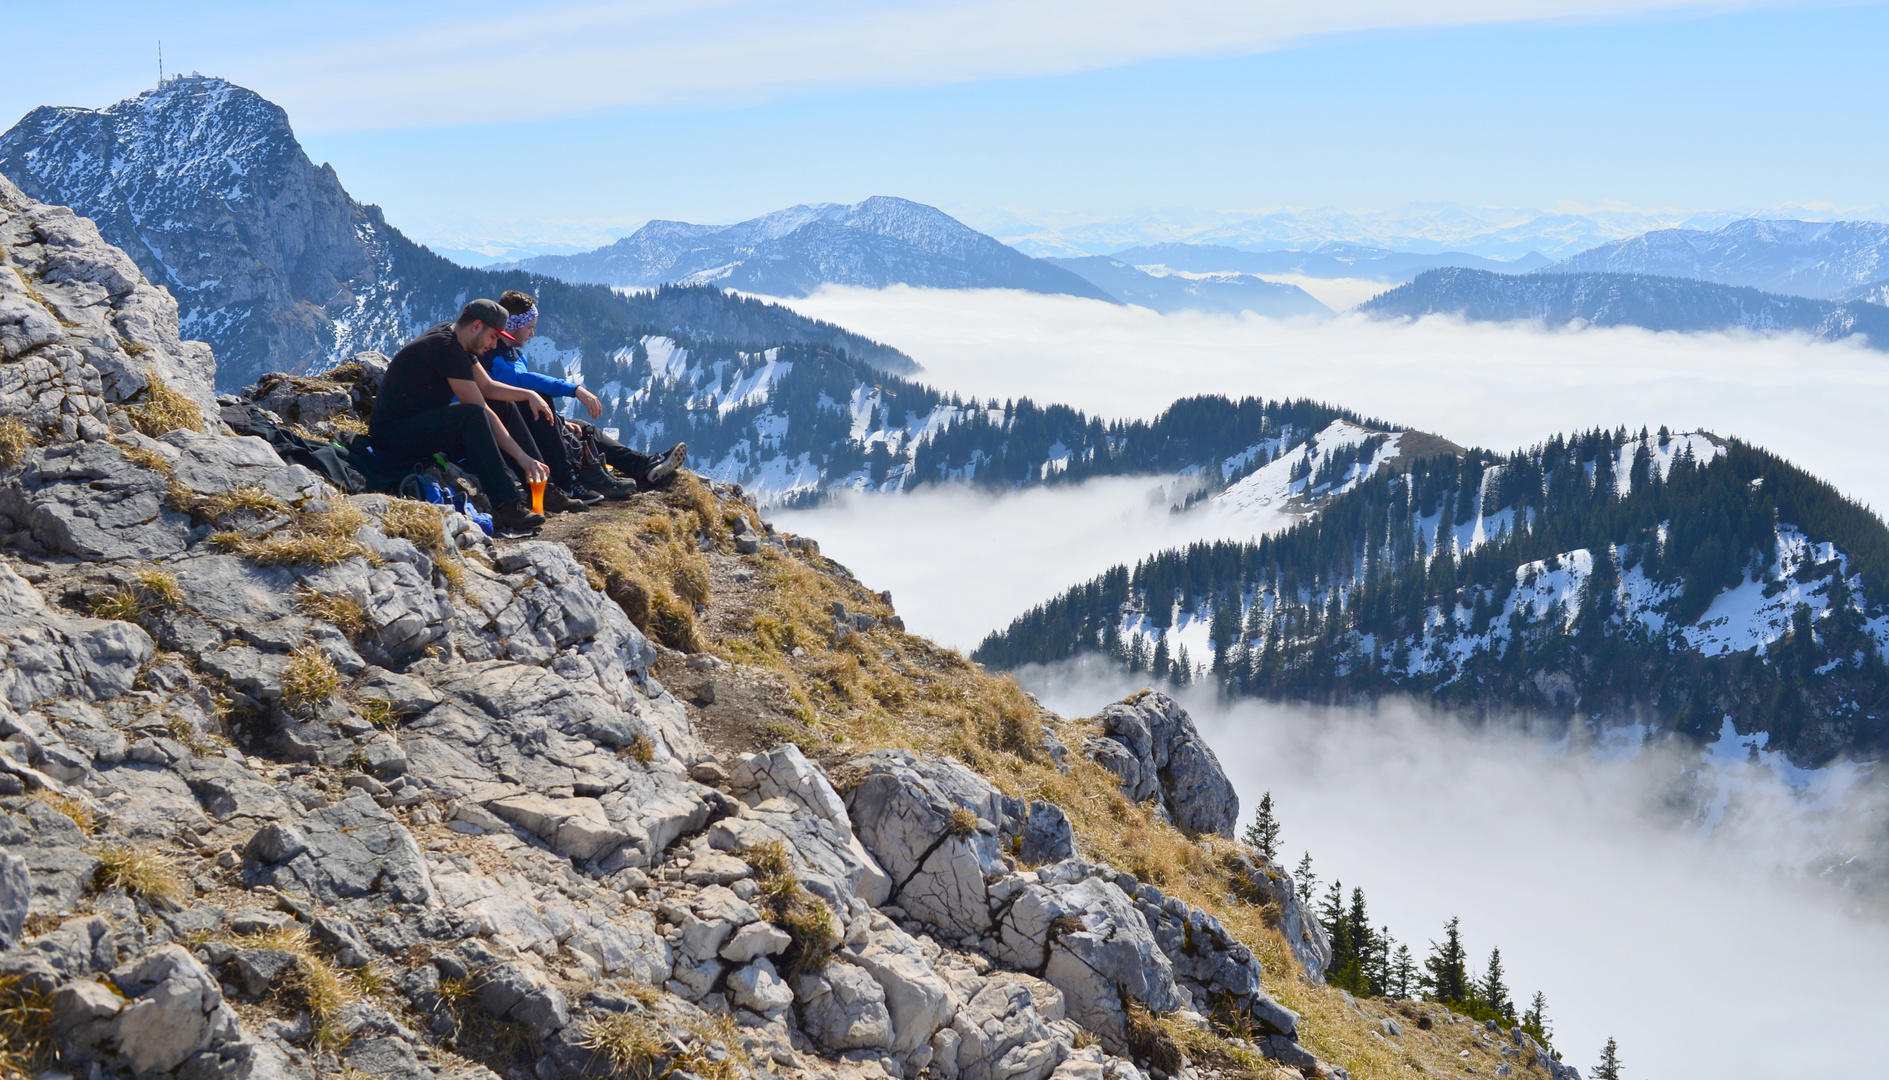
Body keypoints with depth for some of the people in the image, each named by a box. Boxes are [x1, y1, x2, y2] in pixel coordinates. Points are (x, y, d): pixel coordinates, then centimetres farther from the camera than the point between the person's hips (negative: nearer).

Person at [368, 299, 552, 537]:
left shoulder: (454, 340, 10)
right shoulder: (447, 349, -20)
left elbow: (488, 387, 19)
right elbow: (481, 410, -22)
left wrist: (529, 395, 1)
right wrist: (522, 457, -21)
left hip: (417, 426, 11)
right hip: (392, 434, -11)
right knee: (472, 416, -30)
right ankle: (506, 508, -34)